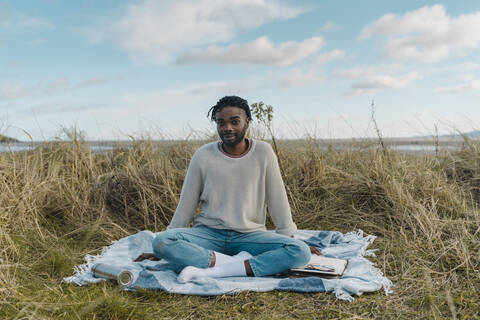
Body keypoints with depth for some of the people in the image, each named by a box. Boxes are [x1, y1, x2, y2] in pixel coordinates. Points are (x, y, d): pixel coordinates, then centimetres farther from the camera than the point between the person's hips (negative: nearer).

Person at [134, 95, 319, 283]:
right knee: (161, 242, -27)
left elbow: (277, 200, 4)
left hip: (249, 235, 1)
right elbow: (186, 206, 4)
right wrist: (163, 250, 5)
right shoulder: (203, 155, -2)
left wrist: (289, 238, 5)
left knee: (301, 252, -26)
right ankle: (240, 263, -23)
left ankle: (211, 272, -28)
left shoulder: (263, 152, -2)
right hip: (209, 233, 0)